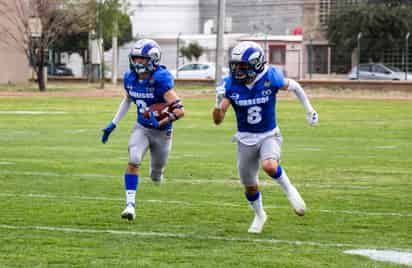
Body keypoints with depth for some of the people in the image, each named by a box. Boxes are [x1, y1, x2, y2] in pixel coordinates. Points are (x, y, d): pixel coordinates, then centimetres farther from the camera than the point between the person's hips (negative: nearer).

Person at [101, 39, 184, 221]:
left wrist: (161, 123, -40)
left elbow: (179, 110, -29)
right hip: (141, 128, 3)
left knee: (156, 176, 14)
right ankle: (130, 204, -19)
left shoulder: (161, 80, -27)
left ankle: (156, 172, 53)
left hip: (161, 131, -3)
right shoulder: (130, 78, -8)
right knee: (133, 162, -21)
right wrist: (113, 124, 12)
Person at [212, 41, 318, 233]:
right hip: (246, 139, 2)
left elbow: (294, 86, 3)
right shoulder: (230, 85, -14)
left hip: (269, 135, -2)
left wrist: (309, 110, 9)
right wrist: (219, 102, -32)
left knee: (269, 166, -33)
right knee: (250, 187, 14)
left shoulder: (270, 78, -18)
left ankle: (288, 189, -3)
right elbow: (218, 120, -13)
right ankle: (259, 215, 44)